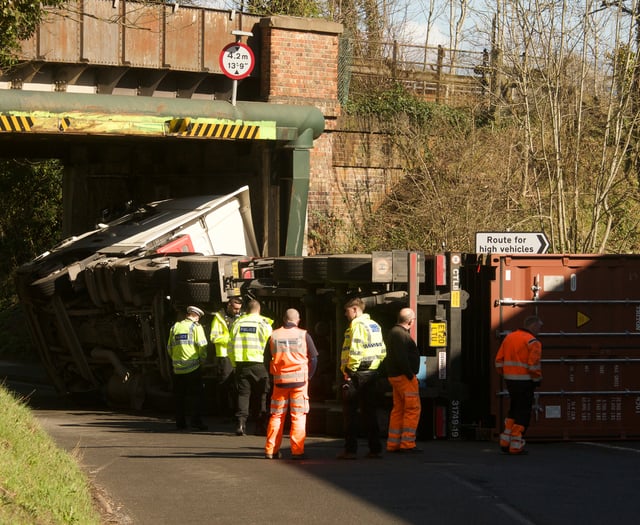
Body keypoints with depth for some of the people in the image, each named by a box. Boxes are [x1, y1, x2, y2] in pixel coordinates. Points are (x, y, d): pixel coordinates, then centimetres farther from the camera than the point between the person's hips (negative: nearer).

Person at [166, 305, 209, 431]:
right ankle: (196, 422, -6)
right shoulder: (196, 327, -4)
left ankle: (180, 423, 11)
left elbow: (169, 347, 13)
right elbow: (202, 346, -10)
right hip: (193, 367, -5)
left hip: (178, 368, 5)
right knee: (196, 396, 1)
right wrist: (202, 360, 4)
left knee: (179, 397, 11)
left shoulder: (174, 327, 11)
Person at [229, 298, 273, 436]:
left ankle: (241, 423, -9)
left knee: (243, 393, 5)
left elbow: (231, 345, 8)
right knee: (261, 395, 8)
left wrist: (234, 363, 15)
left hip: (241, 363, 2)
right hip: (258, 363, -2)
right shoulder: (264, 324, 0)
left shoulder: (238, 323, 8)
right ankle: (261, 425, 10)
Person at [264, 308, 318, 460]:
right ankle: (297, 450, -4)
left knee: (276, 415, 10)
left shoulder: (273, 335, 3)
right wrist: (308, 377, 11)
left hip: (280, 380, 2)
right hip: (299, 381, -2)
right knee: (298, 416, 2)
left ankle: (270, 450, 10)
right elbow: (313, 358, 0)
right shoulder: (303, 335, -2)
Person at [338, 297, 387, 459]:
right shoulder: (375, 325, 15)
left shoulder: (357, 325, -13)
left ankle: (350, 450, -4)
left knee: (350, 411, -3)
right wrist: (374, 365, 16)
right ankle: (375, 449, 11)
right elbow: (382, 350, 16)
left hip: (356, 373, -8)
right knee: (369, 411, 12)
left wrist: (348, 370, -15)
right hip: (371, 373, 8)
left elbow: (355, 350, -21)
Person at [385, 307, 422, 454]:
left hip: (395, 376, 11)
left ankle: (393, 444, 13)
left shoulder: (394, 332, 17)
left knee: (398, 409, 12)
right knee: (413, 409, -8)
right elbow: (401, 358, -24)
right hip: (404, 376, -11)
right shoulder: (400, 334, -16)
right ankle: (407, 443, -10)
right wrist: (410, 374, -18)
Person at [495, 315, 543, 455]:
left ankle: (505, 442, 20)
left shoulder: (509, 337, 11)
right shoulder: (533, 342, -11)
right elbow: (534, 364, -18)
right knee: (523, 413, 1)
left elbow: (499, 361, 11)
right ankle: (516, 446, 1)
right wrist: (538, 379, -3)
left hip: (510, 380, 7)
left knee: (513, 410, 20)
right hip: (524, 381, -7)